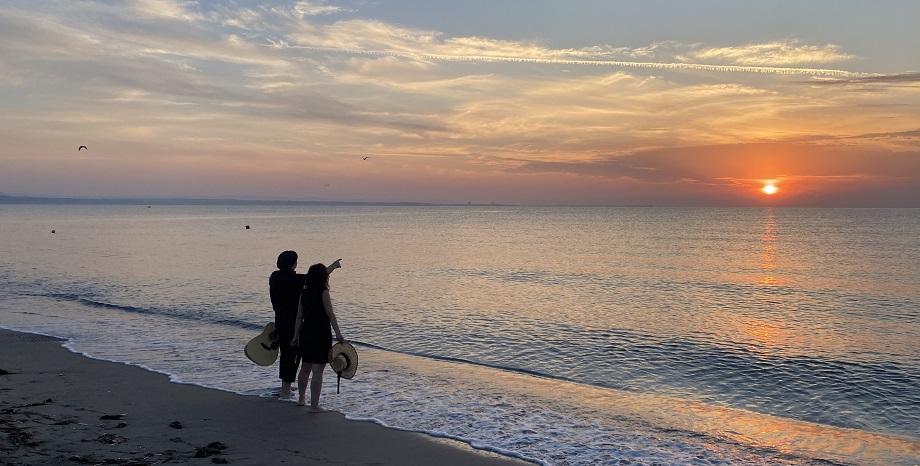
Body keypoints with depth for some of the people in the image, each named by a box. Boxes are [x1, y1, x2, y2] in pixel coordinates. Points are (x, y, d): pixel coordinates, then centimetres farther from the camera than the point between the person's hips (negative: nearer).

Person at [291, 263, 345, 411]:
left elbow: (299, 316, 9)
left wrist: (296, 336, 15)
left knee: (305, 368, 22)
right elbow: (330, 314, -15)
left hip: (305, 333, 7)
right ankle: (314, 405, 0)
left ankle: (301, 399, 35)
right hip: (321, 334, -7)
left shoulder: (304, 293, 7)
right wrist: (338, 334, -16)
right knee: (318, 372, -2)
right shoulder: (323, 292, -11)